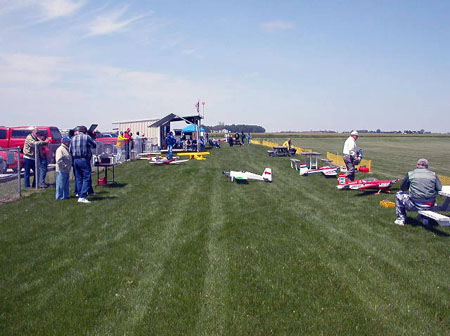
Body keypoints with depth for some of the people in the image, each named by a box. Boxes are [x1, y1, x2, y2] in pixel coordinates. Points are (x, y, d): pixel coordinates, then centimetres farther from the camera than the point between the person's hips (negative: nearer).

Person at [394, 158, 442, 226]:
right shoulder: (433, 174, 4)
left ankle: (401, 219, 19)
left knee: (399, 195, 21)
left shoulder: (410, 174, 0)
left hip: (415, 206, -3)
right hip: (429, 207, 3)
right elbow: (439, 189, 5)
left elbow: (403, 188, 8)